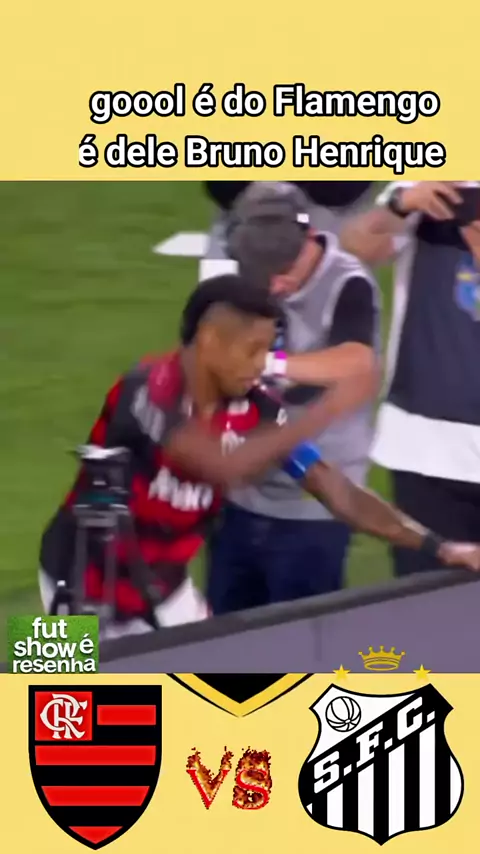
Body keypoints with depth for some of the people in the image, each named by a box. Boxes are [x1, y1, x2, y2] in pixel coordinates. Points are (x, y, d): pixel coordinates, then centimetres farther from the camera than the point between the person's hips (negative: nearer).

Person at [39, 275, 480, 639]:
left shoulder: (253, 410, -11)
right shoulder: (149, 390, -29)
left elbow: (339, 493, -9)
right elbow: (224, 467, -44)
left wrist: (436, 546, -16)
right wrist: (322, 413, -42)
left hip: (163, 585, 6)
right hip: (86, 584, -6)